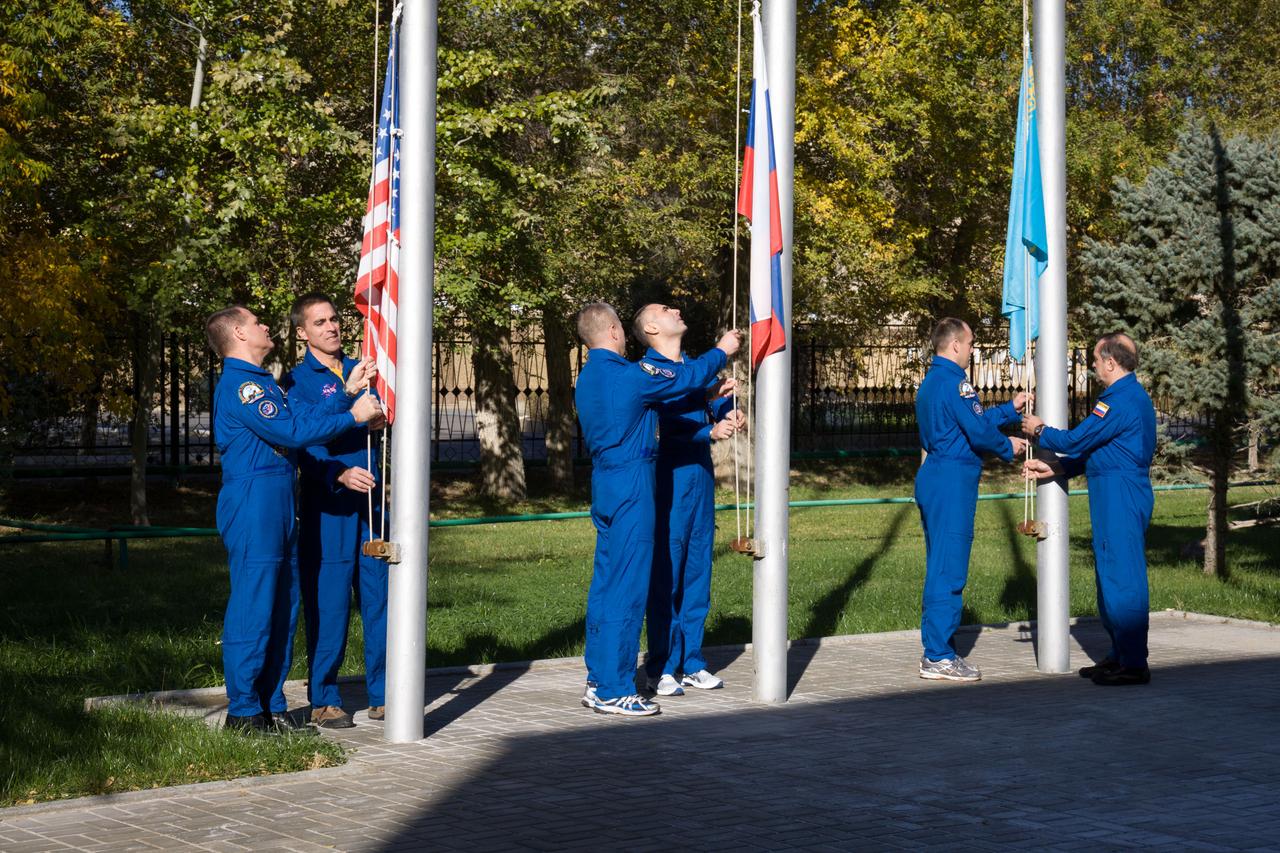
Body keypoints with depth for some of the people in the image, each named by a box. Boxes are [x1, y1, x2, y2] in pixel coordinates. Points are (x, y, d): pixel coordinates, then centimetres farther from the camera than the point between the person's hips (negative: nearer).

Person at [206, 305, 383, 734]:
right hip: (252, 505, -10)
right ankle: (244, 712, -1)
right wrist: (351, 416, -13)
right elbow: (292, 431, -18)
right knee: (252, 609, -7)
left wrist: (348, 392, 13)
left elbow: (304, 417, 17)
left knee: (282, 608, 12)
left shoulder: (261, 381, 21)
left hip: (278, 507, 10)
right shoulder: (239, 384, -13)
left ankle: (272, 705, 19)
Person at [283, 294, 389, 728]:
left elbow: (382, 421, 18)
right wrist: (339, 474, -27)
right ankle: (323, 700, 7)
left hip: (369, 499, 5)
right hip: (326, 505, -5)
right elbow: (302, 446, -11)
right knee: (328, 603, -3)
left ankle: (383, 694, 15)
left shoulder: (361, 369, 15)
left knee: (379, 597, 6)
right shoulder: (298, 381, -1)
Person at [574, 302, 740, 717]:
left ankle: (597, 682, 16)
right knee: (628, 587, -6)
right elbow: (687, 377, -3)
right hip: (632, 486, -9)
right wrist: (721, 351, 16)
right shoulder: (631, 374, -15)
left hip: (602, 482, 9)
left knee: (605, 582, 12)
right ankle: (614, 690, -4)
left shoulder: (586, 379, 12)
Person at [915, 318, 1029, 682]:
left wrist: (1011, 408, 31)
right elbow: (979, 432, -17)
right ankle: (939, 658, -4)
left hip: (933, 478, 10)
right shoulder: (954, 382, -15)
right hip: (953, 481, -10)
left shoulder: (930, 381, 17)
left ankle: (936, 649, 20)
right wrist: (1009, 447, 2)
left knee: (939, 567, 15)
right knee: (949, 569, -6)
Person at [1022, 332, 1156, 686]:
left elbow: (1076, 441, -14)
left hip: (1121, 498, -11)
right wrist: (1052, 468, 18)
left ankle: (1134, 664, -5)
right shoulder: (1133, 396, 18)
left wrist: (1039, 431, 4)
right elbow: (1093, 451, 22)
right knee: (1110, 577, 16)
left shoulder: (1121, 401, -17)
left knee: (1122, 578, -8)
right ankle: (1120, 655, 22)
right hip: (1117, 497, 11)